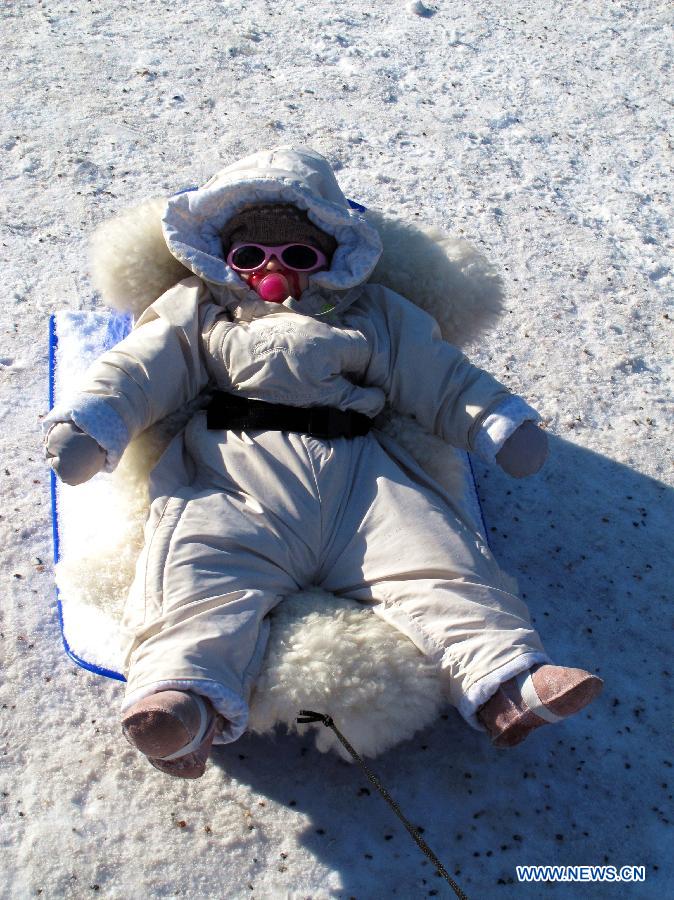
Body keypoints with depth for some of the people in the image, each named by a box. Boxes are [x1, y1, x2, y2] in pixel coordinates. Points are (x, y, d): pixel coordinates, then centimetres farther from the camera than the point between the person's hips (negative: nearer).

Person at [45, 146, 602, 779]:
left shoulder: (375, 314, 28)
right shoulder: (196, 310, 27)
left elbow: (443, 382, 25)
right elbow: (139, 371, 16)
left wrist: (501, 423, 11)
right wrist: (88, 423, -1)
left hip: (360, 470, 1)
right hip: (234, 471, -1)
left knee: (434, 559, -19)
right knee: (202, 569, -29)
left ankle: (503, 683, -26)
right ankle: (188, 700, -45)